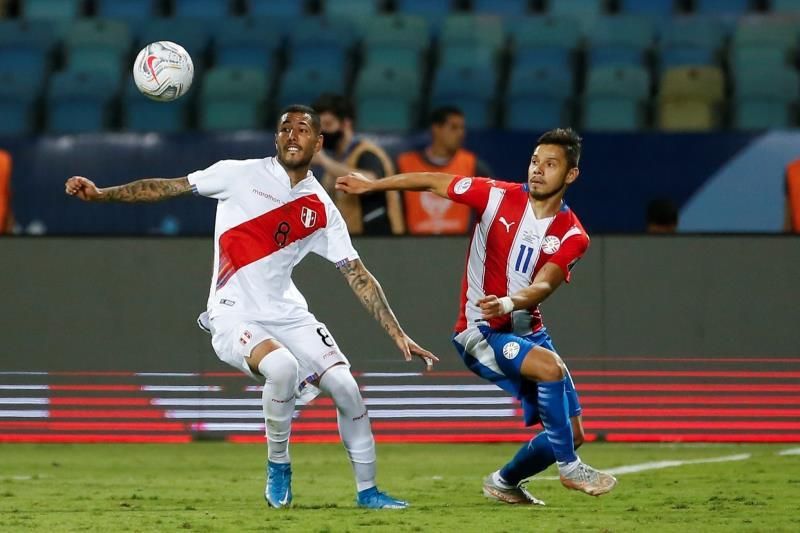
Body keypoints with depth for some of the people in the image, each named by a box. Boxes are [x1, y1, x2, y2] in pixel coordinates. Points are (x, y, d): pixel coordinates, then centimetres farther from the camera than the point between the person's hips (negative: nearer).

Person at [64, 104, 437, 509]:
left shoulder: (322, 210, 4)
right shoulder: (241, 175, -4)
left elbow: (358, 276, 6)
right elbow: (167, 187, 0)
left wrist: (398, 335, 1)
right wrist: (99, 194, -8)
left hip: (286, 313, 4)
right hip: (234, 317, -4)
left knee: (345, 387, -9)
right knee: (283, 367, -32)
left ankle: (367, 490, 10)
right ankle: (278, 468, -8)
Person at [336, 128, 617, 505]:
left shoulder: (572, 236, -4)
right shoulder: (499, 196, -8)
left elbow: (543, 287, -20)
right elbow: (433, 182, 4)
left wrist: (508, 303, -40)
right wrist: (370, 185, 10)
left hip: (528, 330, 4)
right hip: (480, 332, -4)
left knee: (571, 434, 4)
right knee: (551, 367, -32)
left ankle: (505, 482, 30)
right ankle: (569, 468, -17)